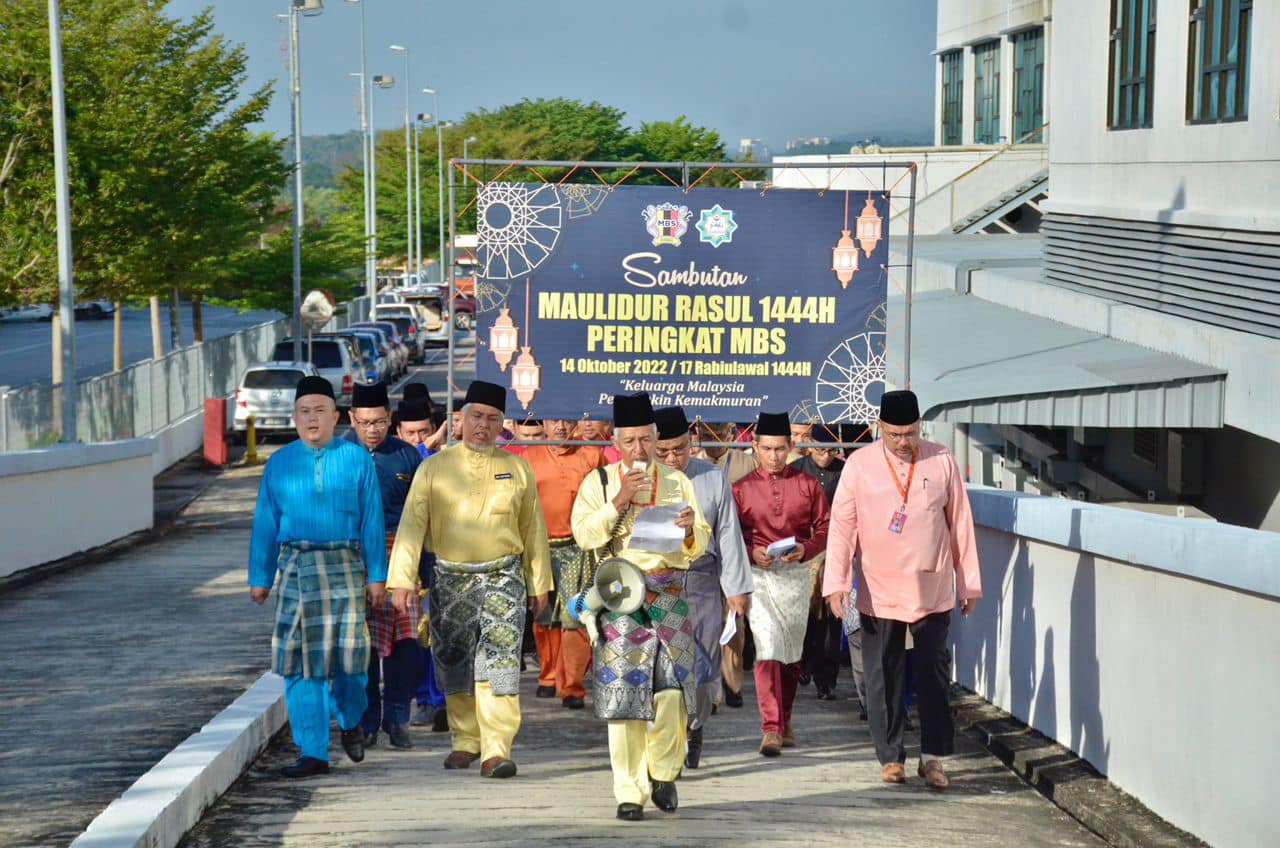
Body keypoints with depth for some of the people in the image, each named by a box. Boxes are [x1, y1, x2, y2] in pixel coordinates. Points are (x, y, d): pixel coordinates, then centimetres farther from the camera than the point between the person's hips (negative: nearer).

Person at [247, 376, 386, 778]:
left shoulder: (356, 459, 4)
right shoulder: (279, 464, 8)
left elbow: (371, 519, 3)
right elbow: (265, 523, 10)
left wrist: (376, 575, -1)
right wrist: (259, 577, 7)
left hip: (344, 565, -1)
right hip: (295, 567, 2)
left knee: (348, 653, -6)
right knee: (300, 661, -1)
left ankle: (351, 722, 26)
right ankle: (313, 754, 5)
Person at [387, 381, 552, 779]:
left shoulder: (517, 469, 6)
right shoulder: (434, 468, 2)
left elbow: (533, 529, 13)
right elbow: (412, 523, -3)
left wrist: (539, 583, 14)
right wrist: (401, 580, -12)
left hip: (502, 578, -1)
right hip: (450, 580, 1)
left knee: (499, 661, -13)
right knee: (454, 666, 8)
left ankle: (497, 749, -15)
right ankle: (465, 740, 26)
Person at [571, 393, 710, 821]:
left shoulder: (676, 482, 13)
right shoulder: (599, 482, 8)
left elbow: (698, 547, 10)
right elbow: (584, 535, -5)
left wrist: (691, 527, -12)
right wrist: (619, 501, -14)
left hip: (669, 596, 1)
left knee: (672, 690, -10)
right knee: (623, 694, -3)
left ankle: (663, 772, 13)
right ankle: (630, 792, 4)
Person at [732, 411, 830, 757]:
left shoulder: (808, 485, 5)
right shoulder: (741, 489, 2)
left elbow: (825, 528, 6)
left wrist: (805, 549, -12)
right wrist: (751, 553, -15)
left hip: (797, 575, 2)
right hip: (759, 576, -2)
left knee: (792, 653, 11)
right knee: (767, 650, -15)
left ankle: (785, 722, 26)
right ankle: (770, 729, -17)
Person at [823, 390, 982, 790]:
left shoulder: (941, 461, 0)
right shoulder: (859, 465, -2)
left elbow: (960, 522, 5)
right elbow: (841, 524, -3)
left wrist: (969, 582, 7)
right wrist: (836, 582, -11)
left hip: (932, 591, 0)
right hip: (878, 592, 0)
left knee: (934, 673, -2)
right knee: (883, 678, 5)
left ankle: (932, 757, 7)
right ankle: (890, 757, 16)